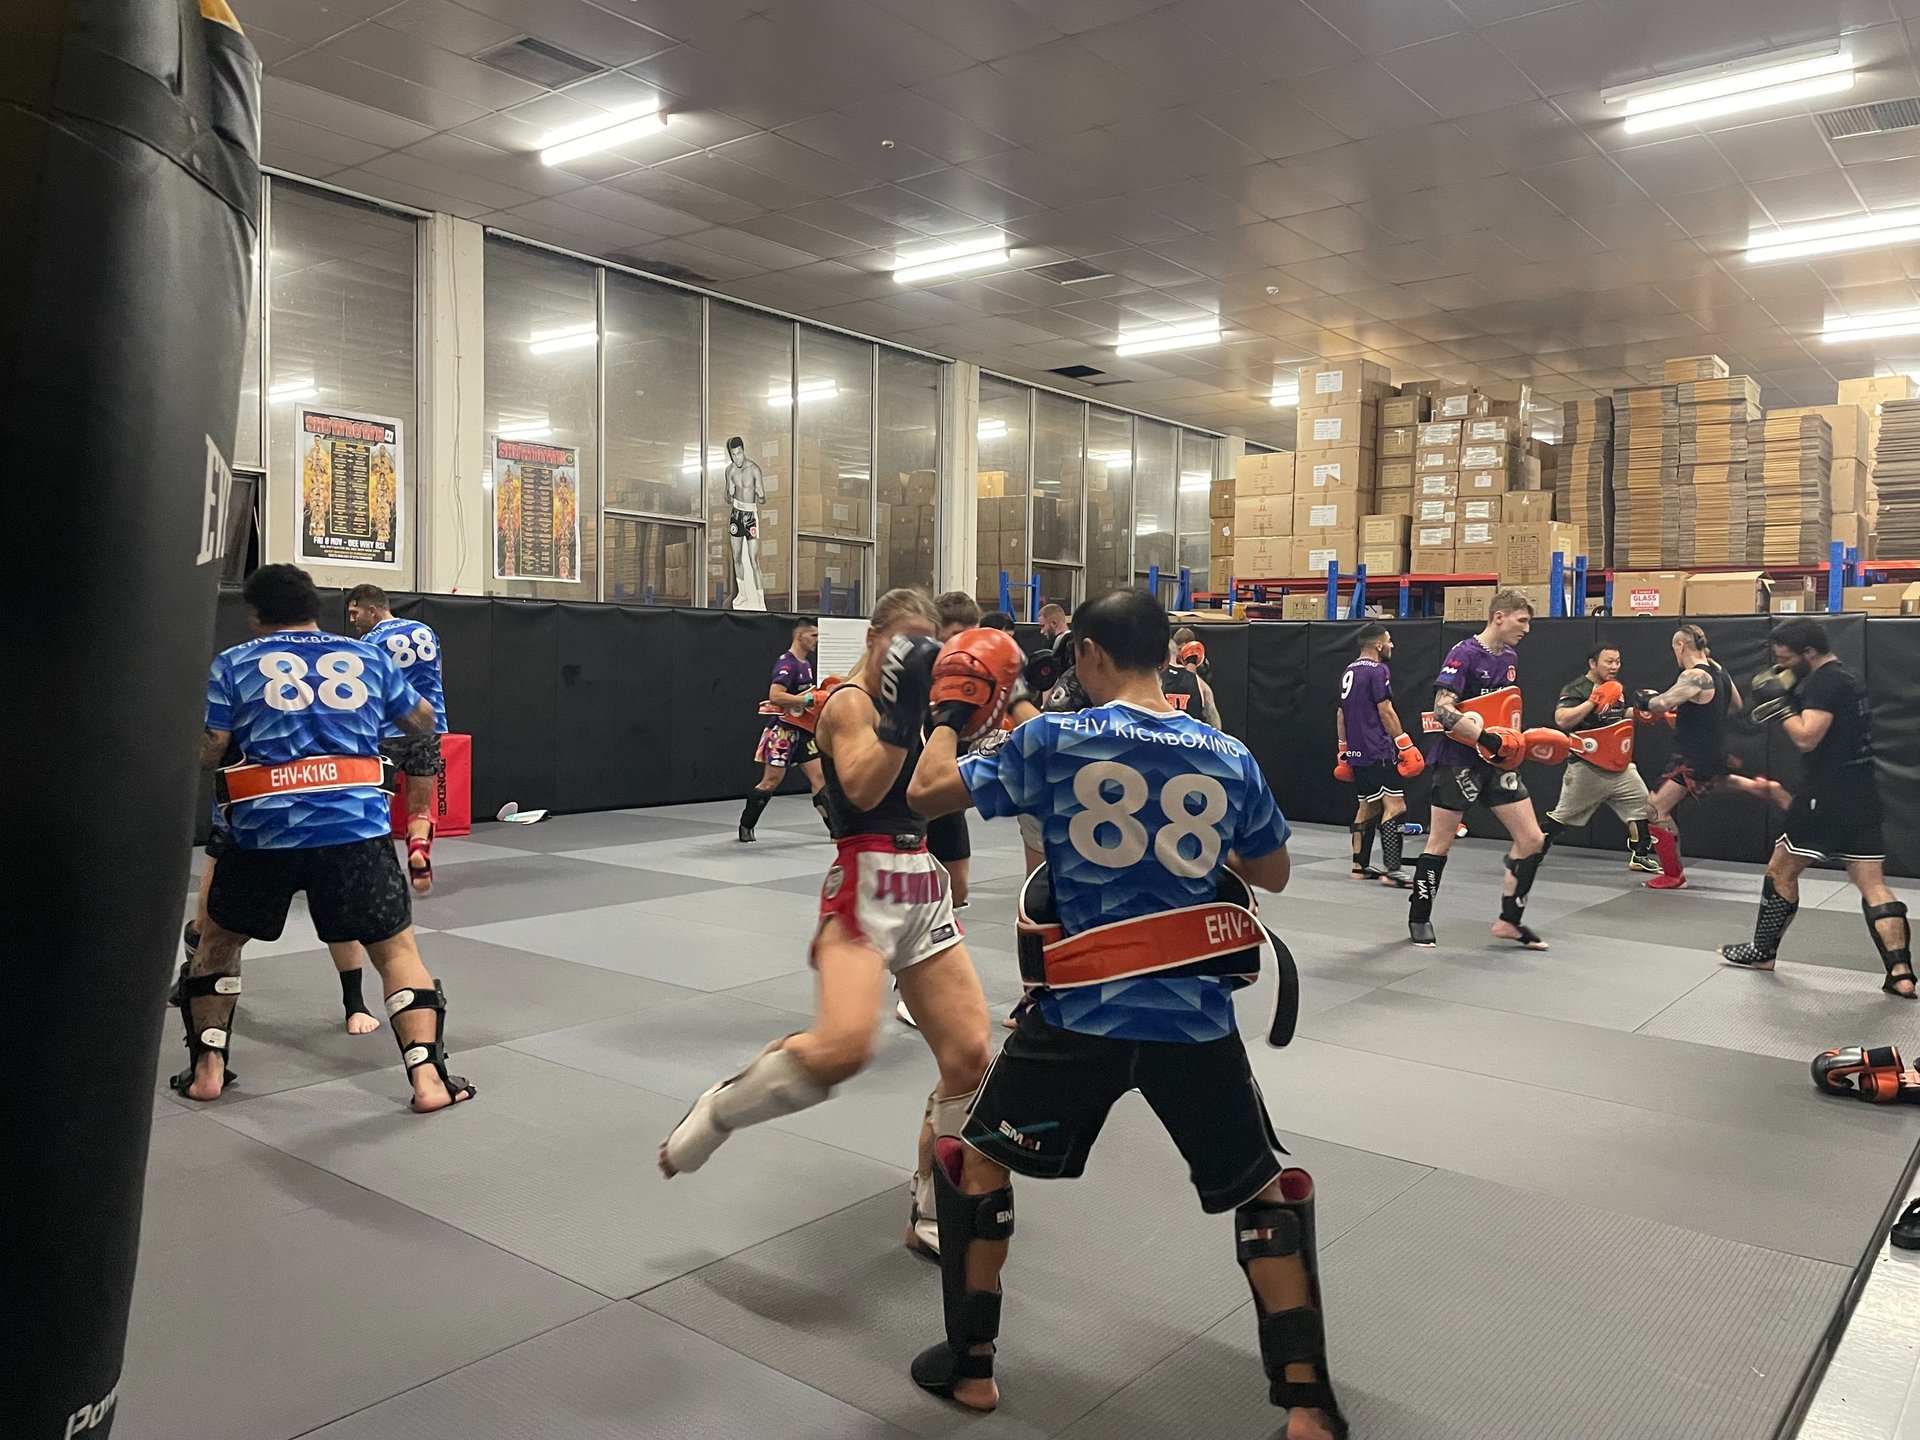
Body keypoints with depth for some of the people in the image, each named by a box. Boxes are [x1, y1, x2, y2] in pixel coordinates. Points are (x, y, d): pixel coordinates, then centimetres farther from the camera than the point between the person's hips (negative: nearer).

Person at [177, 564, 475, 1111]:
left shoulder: (233, 664, 8)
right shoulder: (368, 657, 12)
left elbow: (205, 753, 2)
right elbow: (423, 722, 22)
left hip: (265, 829, 0)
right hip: (358, 826, 0)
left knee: (218, 939, 25)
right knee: (396, 949, 8)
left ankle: (207, 1067, 26)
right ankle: (427, 1076, -1)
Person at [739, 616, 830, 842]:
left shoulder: (806, 662, 13)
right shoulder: (787, 663, -16)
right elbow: (775, 696, -27)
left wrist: (821, 696, 13)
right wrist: (808, 700, -25)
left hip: (802, 729, 9)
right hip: (782, 730, -9)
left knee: (818, 776, 3)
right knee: (772, 781, -3)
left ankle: (835, 827, 5)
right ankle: (745, 827, 10)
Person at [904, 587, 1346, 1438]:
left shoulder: (1052, 739, -7)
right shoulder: (1229, 758, 1)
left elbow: (926, 794, 2)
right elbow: (1272, 874, 15)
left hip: (1082, 1014, -2)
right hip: (1196, 1017, 2)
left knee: (975, 1162, 22)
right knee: (1266, 1193, 22)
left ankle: (969, 1366, 29)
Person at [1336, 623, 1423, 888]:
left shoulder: (1350, 672, 16)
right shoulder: (1378, 671, -10)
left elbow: (1341, 713, 20)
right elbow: (1385, 712, -14)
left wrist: (1343, 748, 24)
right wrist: (1405, 745, -10)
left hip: (1357, 753, 9)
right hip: (1378, 752, -9)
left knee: (1368, 806, 16)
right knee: (1395, 805, -11)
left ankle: (1360, 866, 19)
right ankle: (1392, 870, -18)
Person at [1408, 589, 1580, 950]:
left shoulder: (1510, 659, 11)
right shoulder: (1465, 654, -14)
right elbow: (1442, 710, -23)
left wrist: (1522, 739, 10)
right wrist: (1486, 739, -29)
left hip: (1496, 764, 8)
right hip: (1458, 762, -8)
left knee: (1532, 840, 3)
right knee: (1440, 844, 2)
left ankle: (1509, 920, 15)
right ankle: (1419, 919, 17)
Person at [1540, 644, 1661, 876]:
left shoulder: (1617, 687, 12)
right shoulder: (1576, 689, -13)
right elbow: (1561, 719, -28)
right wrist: (1593, 701, -27)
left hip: (1620, 765, 7)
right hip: (1587, 767, -7)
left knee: (1641, 804, 2)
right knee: (1562, 817, -1)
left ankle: (1639, 856, 15)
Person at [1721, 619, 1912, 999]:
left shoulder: (1822, 682, -14)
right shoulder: (1847, 678, 18)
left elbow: (1806, 738, -23)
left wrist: (1778, 705, -12)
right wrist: (1786, 700, 10)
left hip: (1828, 796, -9)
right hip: (1862, 796, 9)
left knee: (1781, 870, 7)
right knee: (1872, 884, 5)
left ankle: (1761, 952, 18)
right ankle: (1900, 972, -4)